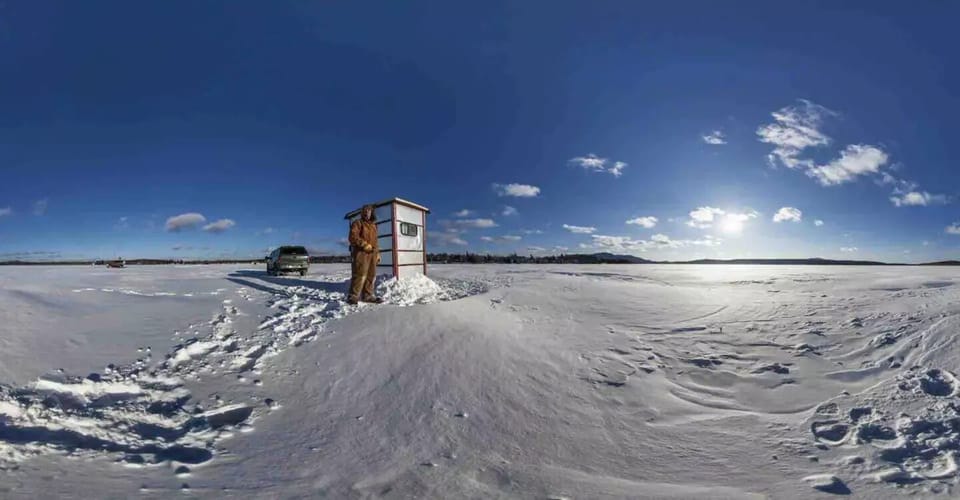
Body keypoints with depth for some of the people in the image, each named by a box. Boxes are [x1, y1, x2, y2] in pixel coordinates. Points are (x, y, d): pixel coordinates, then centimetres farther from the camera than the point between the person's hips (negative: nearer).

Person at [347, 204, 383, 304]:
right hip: (361, 252, -7)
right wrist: (365, 245, -18)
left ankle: (368, 295, 14)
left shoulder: (373, 225, 24)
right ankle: (353, 296, -10)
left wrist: (377, 253, 18)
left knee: (371, 275, 7)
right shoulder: (357, 223, 3)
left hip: (372, 253, 7)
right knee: (360, 274, -14)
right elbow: (353, 237, -10)